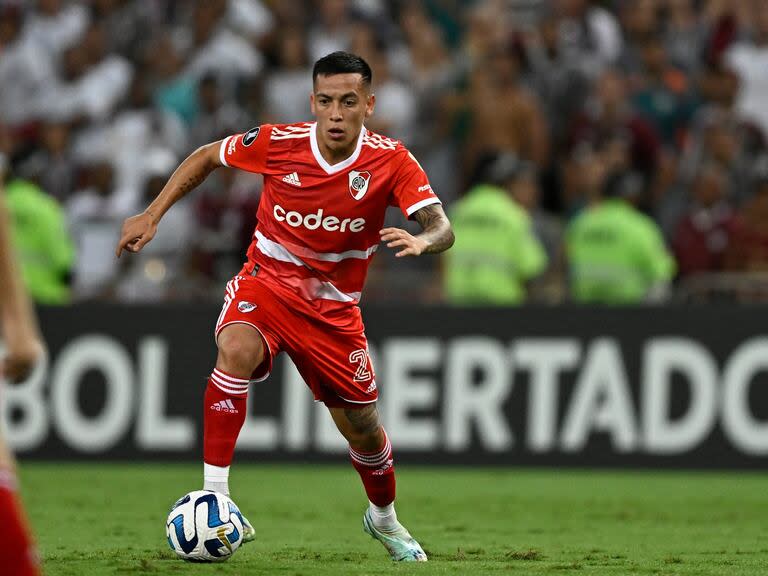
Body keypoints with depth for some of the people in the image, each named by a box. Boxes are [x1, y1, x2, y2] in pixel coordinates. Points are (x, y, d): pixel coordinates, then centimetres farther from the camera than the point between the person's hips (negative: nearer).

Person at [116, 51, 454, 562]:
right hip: (266, 284, -1)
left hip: (334, 305, 1)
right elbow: (206, 157, 3)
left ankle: (384, 517, 42)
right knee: (237, 349, -35)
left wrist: (421, 242, -48)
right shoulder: (277, 143, -16)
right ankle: (214, 495, -32)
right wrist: (152, 215, -2)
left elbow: (442, 228, -24)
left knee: (363, 428, 9)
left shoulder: (390, 161, -16)